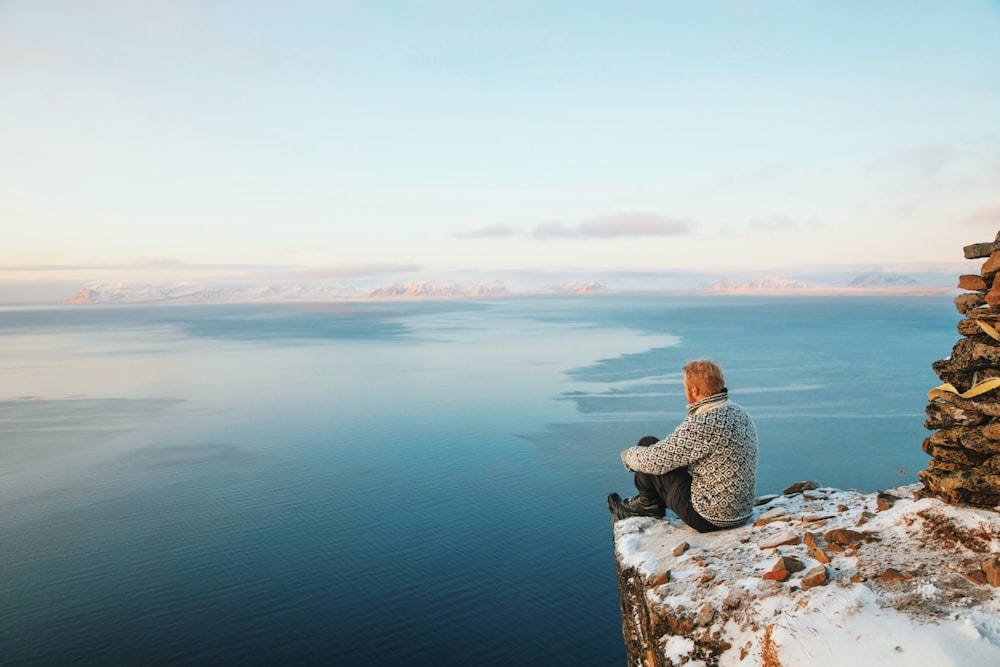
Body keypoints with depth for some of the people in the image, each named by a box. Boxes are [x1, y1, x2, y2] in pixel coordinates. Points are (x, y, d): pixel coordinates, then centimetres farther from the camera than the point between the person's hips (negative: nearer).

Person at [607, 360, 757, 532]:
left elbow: (655, 461, -20)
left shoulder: (701, 424, -27)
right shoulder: (740, 412, 2)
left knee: (647, 445, 0)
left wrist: (628, 455, 1)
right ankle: (643, 506, 35)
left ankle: (650, 504, 24)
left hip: (708, 517, -9)